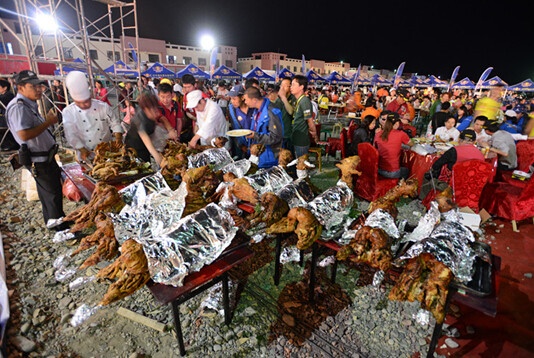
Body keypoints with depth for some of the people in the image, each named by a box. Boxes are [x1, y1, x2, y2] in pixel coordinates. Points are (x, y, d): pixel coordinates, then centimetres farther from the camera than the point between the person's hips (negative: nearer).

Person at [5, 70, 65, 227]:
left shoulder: (29, 104, 9)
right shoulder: (18, 107, -21)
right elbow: (24, 135, -31)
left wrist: (48, 120, 5)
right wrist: (48, 122, -24)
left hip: (45, 156, 10)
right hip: (37, 160, -10)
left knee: (48, 191, 21)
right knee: (53, 193, 1)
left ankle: (52, 221, 37)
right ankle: (59, 226, 15)